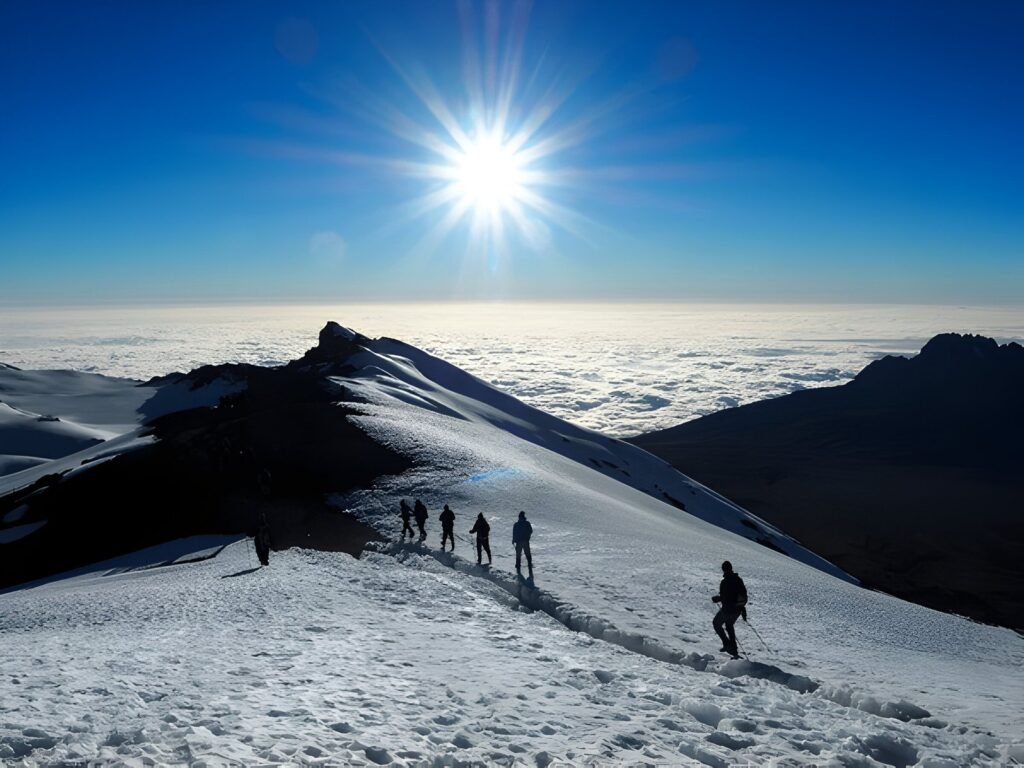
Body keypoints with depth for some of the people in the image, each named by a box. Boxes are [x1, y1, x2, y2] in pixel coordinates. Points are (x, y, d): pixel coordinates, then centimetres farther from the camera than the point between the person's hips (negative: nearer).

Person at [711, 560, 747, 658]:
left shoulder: (725, 581, -19)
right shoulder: (739, 580, 3)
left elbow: (723, 598, -20)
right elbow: (744, 596, 9)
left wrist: (716, 599, 1)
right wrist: (743, 610, 17)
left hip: (728, 609, -7)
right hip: (738, 610, 7)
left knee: (716, 624, 16)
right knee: (729, 625, 28)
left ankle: (727, 644, 4)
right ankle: (734, 649, 25)